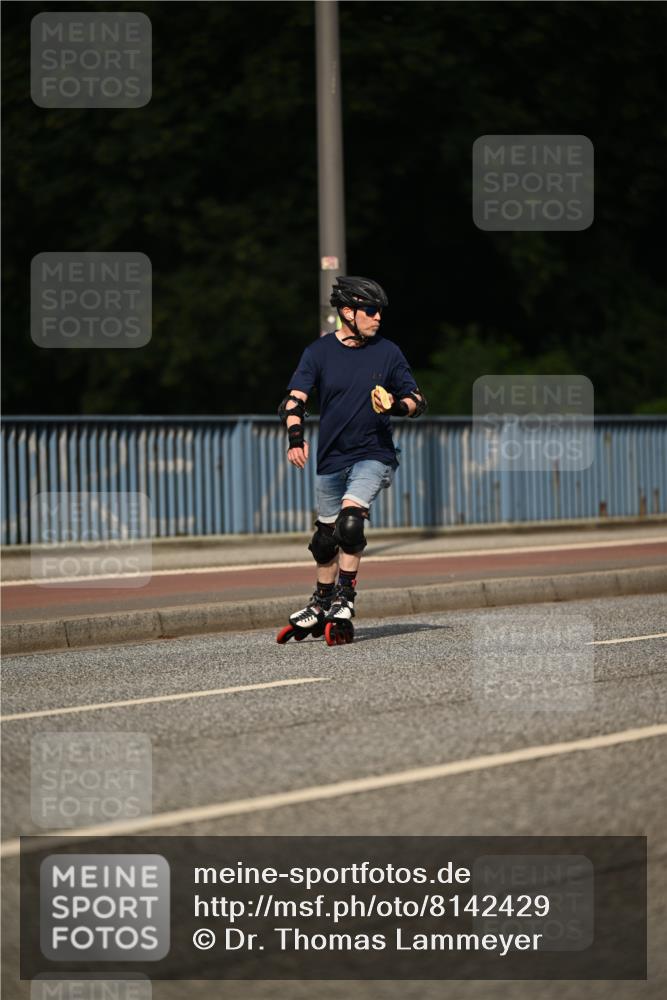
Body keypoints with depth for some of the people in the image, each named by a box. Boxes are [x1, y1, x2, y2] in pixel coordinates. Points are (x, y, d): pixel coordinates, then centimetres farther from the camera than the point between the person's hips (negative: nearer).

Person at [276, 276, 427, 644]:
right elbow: (295, 399, -8)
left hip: (374, 453, -2)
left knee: (351, 520, -24)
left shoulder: (388, 352, 0)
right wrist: (295, 438, -25)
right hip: (331, 458, 2)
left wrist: (396, 406, -17)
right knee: (325, 536, 11)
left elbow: (417, 400, 6)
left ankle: (344, 600, -14)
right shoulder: (319, 352, 0)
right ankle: (321, 606, 30)